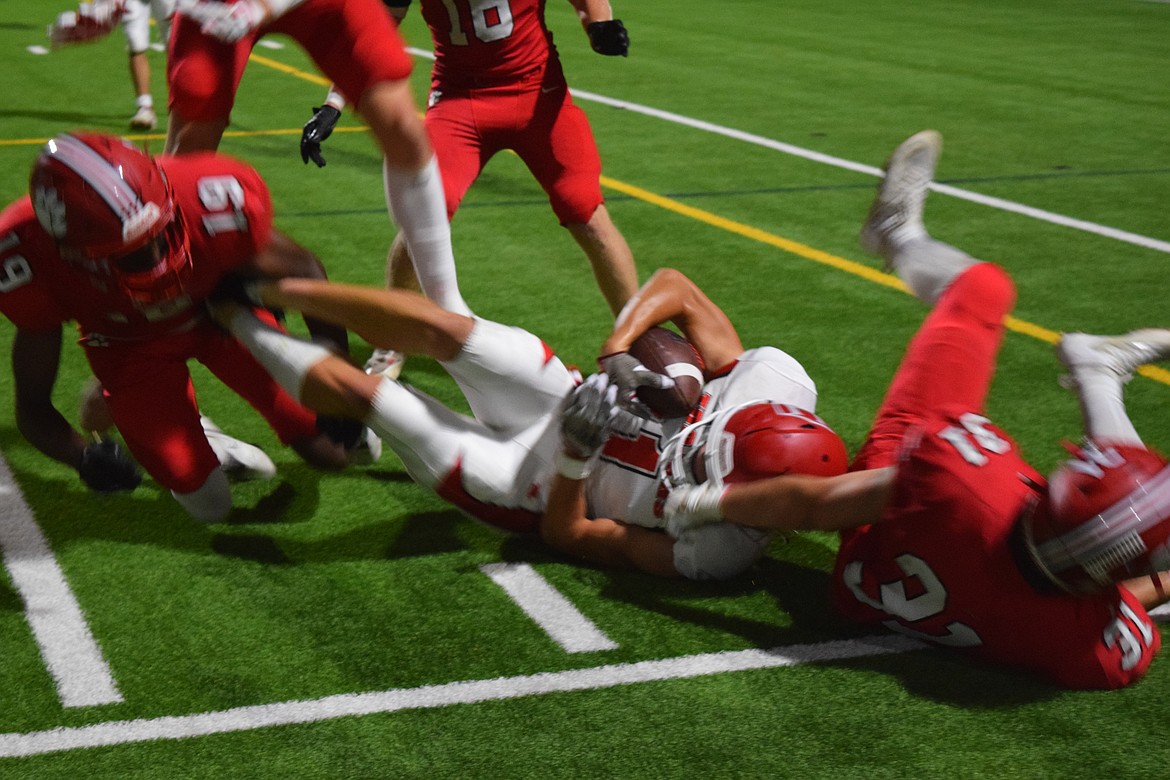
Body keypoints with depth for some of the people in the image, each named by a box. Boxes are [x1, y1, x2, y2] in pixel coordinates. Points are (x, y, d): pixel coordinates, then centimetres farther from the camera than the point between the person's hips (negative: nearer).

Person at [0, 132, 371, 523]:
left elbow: (304, 272, -18)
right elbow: (32, 405, -22)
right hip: (130, 342, 0)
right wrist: (83, 456, -42)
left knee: (330, 450, -2)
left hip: (222, 307, 1)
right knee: (209, 502, -8)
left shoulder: (215, 204, -40)